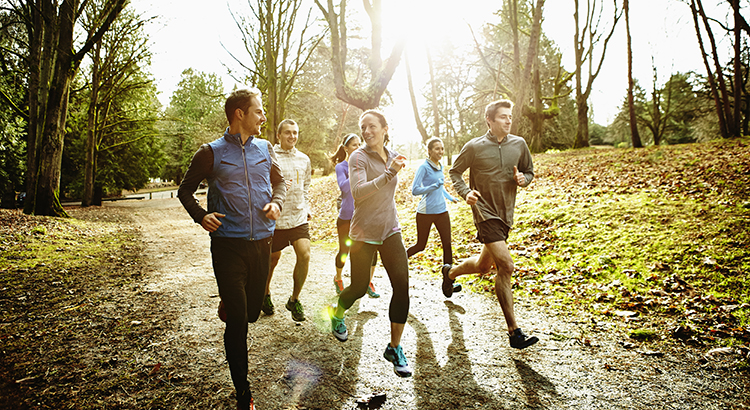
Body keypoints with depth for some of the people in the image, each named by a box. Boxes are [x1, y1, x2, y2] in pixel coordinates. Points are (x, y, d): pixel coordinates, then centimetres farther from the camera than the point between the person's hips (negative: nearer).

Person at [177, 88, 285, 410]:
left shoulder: (265, 149, 9)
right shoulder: (211, 153, -1)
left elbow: (279, 181, 22)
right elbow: (185, 190, 9)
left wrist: (276, 202, 1)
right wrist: (200, 215, -9)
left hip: (262, 242, 4)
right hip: (228, 246, -4)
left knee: (252, 311, 16)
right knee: (237, 319, -4)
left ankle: (228, 305, 54)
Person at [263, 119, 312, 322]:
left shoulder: (304, 159, 10)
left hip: (299, 218, 3)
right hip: (276, 218, -3)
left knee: (304, 255, -11)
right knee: (272, 259, 10)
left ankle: (294, 300, 8)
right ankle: (265, 294, 37)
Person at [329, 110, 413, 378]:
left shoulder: (392, 157, 8)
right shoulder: (358, 157, -10)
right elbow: (358, 193, -27)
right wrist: (389, 174, -32)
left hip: (390, 231, 5)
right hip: (364, 234, -4)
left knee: (402, 285, -8)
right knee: (359, 288, 7)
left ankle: (394, 348, 5)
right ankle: (336, 315, 41)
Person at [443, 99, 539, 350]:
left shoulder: (519, 144, 4)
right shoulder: (474, 147, -7)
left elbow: (529, 171, 17)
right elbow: (455, 172, 4)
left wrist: (523, 179, -7)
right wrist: (465, 192, -14)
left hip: (506, 215, 6)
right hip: (485, 212, -6)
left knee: (484, 266, 18)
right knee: (506, 266, -16)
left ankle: (450, 272, 50)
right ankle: (514, 332, -8)